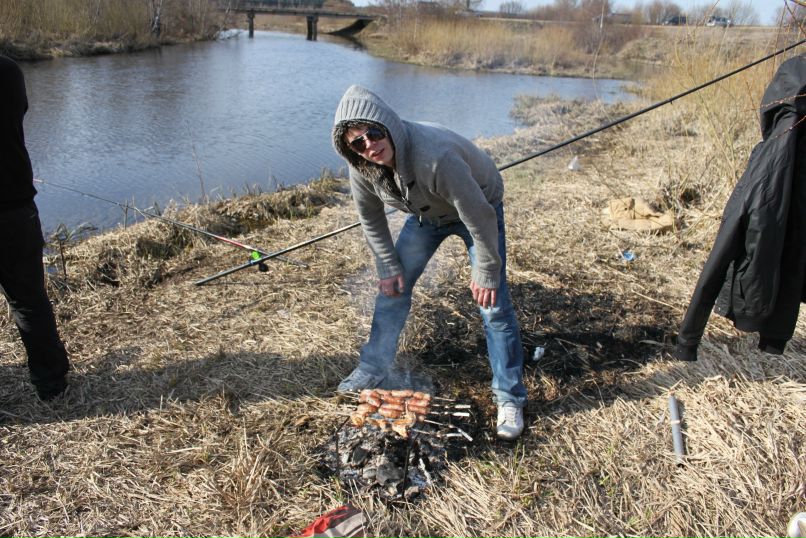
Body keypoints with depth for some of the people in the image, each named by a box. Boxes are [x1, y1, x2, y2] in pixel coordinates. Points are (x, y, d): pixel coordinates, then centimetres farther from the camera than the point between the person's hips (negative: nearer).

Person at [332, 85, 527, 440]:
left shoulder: (434, 155, -44)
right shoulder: (360, 168, -23)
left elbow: (479, 216, -34)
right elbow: (371, 217, -3)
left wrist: (487, 273, -24)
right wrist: (388, 267, -1)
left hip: (478, 207, -5)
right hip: (426, 213, 6)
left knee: (493, 303, -10)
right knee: (392, 288, 6)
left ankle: (510, 397, 5)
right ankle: (374, 369, 25)